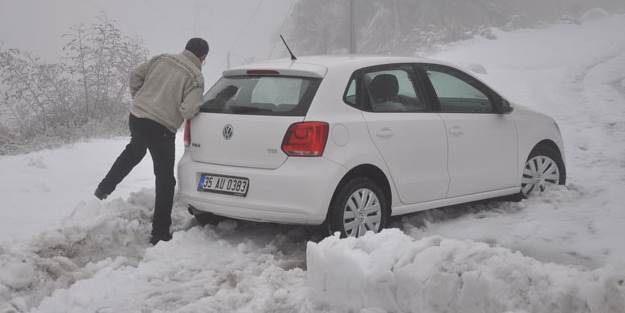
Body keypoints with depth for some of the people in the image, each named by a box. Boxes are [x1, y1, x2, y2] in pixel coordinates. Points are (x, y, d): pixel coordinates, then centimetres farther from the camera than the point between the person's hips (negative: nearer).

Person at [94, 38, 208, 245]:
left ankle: (104, 189, 41)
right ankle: (160, 234, 9)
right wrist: (199, 107, 2)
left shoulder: (161, 59, 7)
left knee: (134, 151, 38)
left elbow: (135, 76, 10)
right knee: (165, 180, 5)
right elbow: (188, 111, -19)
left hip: (136, 117, 6)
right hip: (161, 129, -6)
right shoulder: (195, 77, -9)